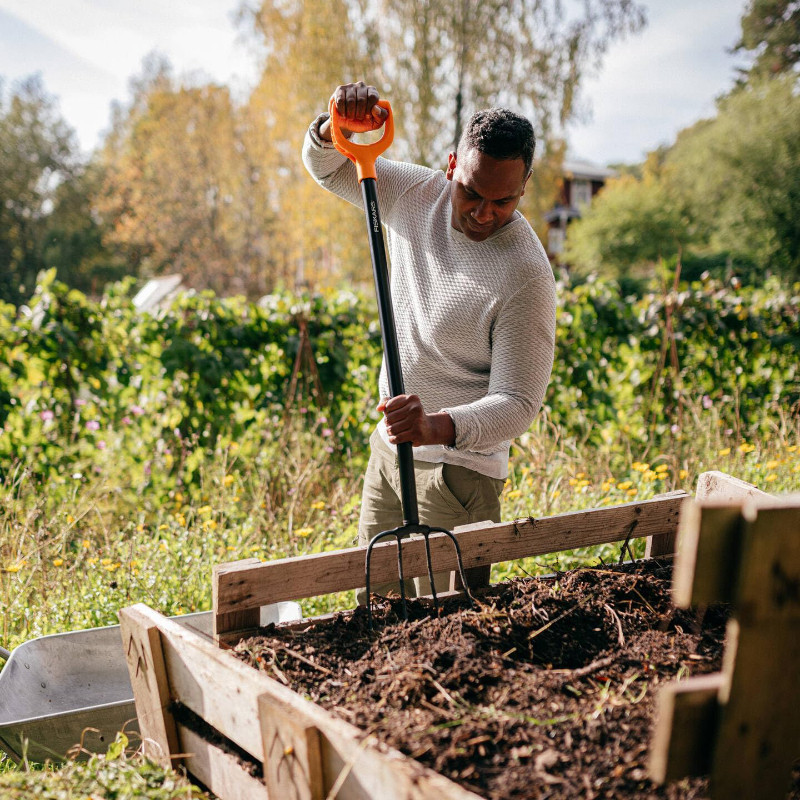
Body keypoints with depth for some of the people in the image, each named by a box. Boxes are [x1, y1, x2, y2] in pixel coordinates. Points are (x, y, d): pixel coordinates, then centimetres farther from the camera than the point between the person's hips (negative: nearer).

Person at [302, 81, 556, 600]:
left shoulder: (526, 275, -23)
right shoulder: (417, 196, -5)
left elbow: (518, 402, -23)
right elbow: (329, 167, 7)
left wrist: (439, 427, -41)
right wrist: (341, 126, -17)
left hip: (457, 467, -6)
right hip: (390, 445, 6)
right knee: (373, 603, 16)